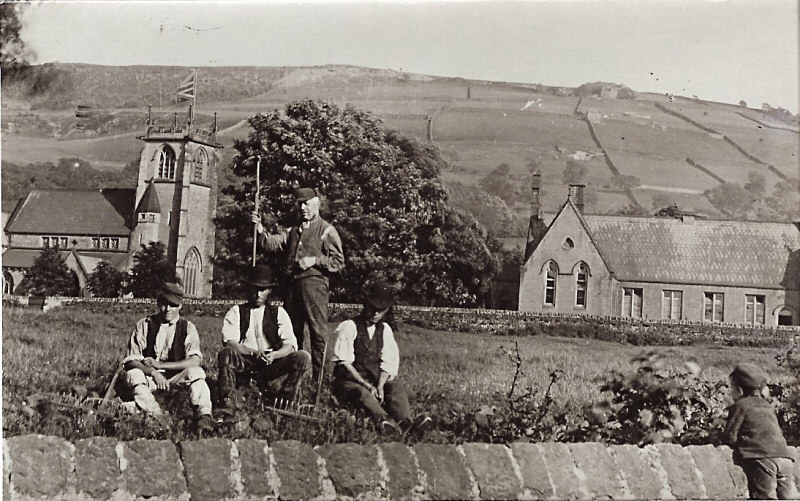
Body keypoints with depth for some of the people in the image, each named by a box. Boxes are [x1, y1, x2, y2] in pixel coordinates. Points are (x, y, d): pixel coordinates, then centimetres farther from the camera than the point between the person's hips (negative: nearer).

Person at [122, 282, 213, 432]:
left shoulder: (187, 328, 0)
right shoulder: (144, 325, 0)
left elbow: (195, 360, -14)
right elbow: (131, 360, -5)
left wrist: (160, 365, -19)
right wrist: (153, 372, -25)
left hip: (177, 377, 0)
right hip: (149, 376, 0)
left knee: (196, 372, -29)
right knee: (133, 375, -31)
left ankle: (204, 416, -41)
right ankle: (157, 418, -42)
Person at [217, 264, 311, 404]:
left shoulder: (279, 313, 11)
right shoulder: (236, 312, 8)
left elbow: (290, 345, -1)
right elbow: (229, 342, -7)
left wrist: (273, 355, -23)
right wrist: (254, 352, -25)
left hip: (270, 366, 2)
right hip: (243, 364, -1)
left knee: (303, 357, -21)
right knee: (226, 353, -34)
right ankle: (224, 402, -25)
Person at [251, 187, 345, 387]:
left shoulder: (326, 230, 3)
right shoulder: (292, 231, 22)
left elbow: (338, 262, -2)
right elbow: (272, 243, 9)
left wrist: (315, 260, -13)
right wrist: (260, 229, -7)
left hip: (314, 283, -6)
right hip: (293, 284, 6)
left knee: (318, 332, -7)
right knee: (292, 331, 10)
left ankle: (319, 378, -5)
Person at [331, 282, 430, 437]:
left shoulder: (385, 330, 11)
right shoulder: (349, 327, -5)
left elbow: (388, 363, 3)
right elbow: (344, 363, -11)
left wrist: (380, 386, -16)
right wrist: (367, 386, -20)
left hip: (375, 380, 5)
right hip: (349, 381, -4)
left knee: (396, 386, -24)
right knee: (361, 393, -36)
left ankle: (405, 423, -50)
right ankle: (385, 421, -63)